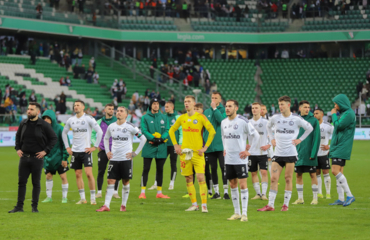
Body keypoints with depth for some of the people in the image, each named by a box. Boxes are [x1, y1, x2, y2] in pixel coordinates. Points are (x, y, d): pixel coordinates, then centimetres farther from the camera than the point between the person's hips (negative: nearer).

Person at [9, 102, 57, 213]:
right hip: (24, 157, 4)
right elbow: (18, 135, 20)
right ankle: (19, 206, 8)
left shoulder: (44, 125, -6)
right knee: (21, 182, 3)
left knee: (36, 183, 3)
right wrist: (17, 148, 9)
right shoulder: (23, 123, 5)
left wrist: (45, 151, -6)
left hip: (37, 158, -3)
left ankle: (35, 207, 11)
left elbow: (54, 138, 0)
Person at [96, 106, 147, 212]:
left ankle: (123, 205, 14)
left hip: (126, 159, -3)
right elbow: (106, 138, 25)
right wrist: (107, 151, 12)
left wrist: (135, 153, -5)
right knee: (110, 181, -3)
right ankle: (106, 205, -4)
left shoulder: (130, 127, -6)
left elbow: (143, 138, -2)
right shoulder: (111, 126, 7)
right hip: (114, 159, 3)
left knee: (126, 182, 3)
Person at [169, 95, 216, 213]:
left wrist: (205, 147, -10)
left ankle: (204, 205, -8)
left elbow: (212, 131, -7)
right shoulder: (182, 118, 9)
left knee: (200, 178, -12)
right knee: (188, 179, 5)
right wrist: (175, 145, 10)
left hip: (197, 152, -4)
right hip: (184, 152, 4)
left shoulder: (201, 117, -4)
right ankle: (194, 204, 14)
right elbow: (171, 130, 21)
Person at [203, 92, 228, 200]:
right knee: (213, 168, 7)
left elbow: (222, 120, -20)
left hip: (221, 145, -4)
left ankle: (225, 191, 0)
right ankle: (216, 192, 15)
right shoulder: (207, 112, 12)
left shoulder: (223, 110, 0)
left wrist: (215, 109, -14)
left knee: (223, 167, -5)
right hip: (210, 145, 4)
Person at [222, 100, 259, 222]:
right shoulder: (224, 122, 9)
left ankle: (244, 214, -4)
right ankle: (236, 212, 16)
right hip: (228, 159, 6)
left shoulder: (243, 121, -10)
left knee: (242, 184, -7)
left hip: (240, 159, -6)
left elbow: (256, 136, -5)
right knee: (233, 185, 9)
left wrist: (249, 151, -7)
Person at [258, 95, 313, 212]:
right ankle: (270, 205, 0)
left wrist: (300, 139, 4)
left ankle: (286, 204, 9)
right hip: (278, 153, 2)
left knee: (288, 179, 1)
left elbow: (310, 128, 10)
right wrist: (272, 139, 14)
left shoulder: (297, 119, -3)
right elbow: (268, 127, 25)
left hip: (290, 153, -2)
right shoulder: (275, 118, 4)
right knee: (274, 178, -2)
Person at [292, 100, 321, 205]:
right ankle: (300, 198, 14)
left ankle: (315, 198, 6)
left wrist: (313, 153, -14)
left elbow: (316, 138, -7)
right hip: (298, 153, 4)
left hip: (309, 153, -4)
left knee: (313, 175, 0)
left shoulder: (314, 120, -4)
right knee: (298, 175, 6)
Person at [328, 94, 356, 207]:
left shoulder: (349, 114, -13)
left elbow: (339, 125, -21)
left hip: (342, 148, -10)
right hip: (337, 147, 10)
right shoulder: (343, 113, 17)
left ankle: (350, 196, -16)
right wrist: (331, 147, 22)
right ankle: (341, 199, 10)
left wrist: (334, 115, -4)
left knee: (335, 171, -17)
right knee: (339, 172, 8)